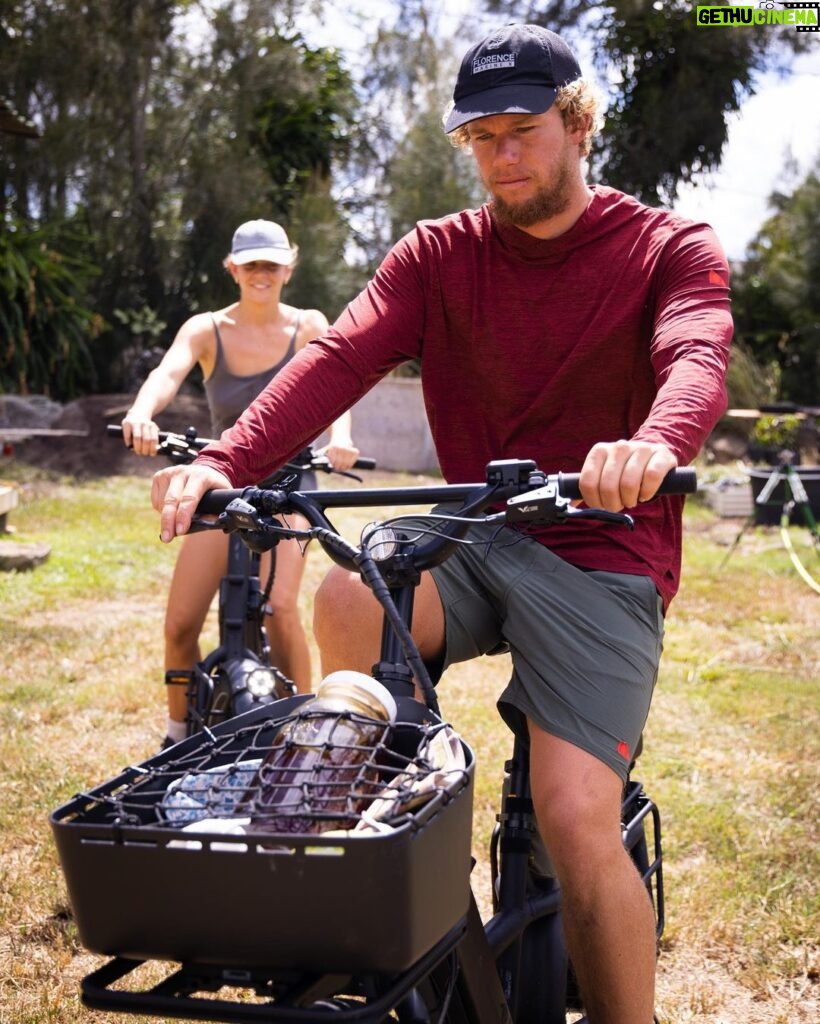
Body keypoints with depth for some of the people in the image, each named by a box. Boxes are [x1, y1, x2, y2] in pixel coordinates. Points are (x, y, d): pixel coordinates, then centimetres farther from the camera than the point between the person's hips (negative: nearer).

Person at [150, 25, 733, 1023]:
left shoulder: (671, 249, 0)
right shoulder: (436, 256, 7)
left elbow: (696, 359, -21)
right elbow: (340, 356, -9)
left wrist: (654, 444, -46)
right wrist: (223, 463, -27)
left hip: (600, 557, -3)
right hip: (472, 540, 3)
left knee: (576, 821, -19)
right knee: (348, 601, -29)